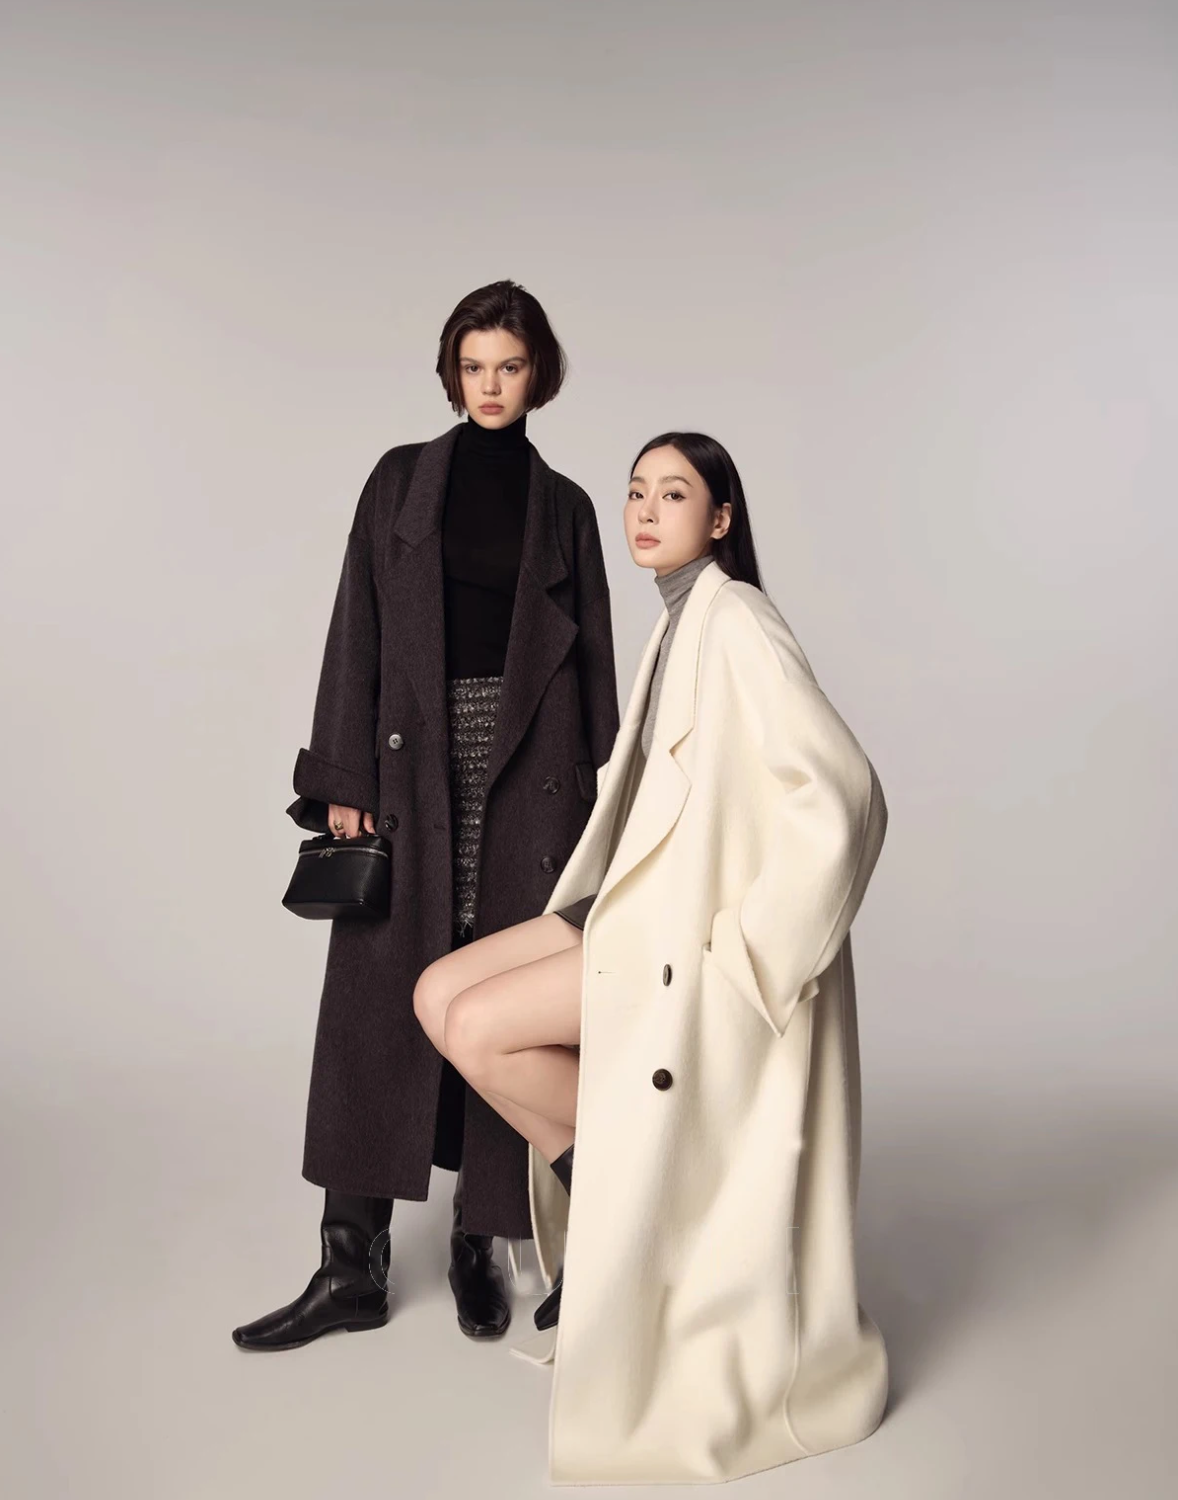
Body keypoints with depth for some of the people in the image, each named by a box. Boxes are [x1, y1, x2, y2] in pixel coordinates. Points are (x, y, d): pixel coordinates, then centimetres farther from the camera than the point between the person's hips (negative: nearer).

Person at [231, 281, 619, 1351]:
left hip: (530, 766, 0)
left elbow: (593, 655, 8)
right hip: (416, 758, 0)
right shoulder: (403, 479, 10)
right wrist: (344, 779, -6)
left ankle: (479, 1242, 16)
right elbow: (358, 632, 3)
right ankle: (354, 1262, 6)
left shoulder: (563, 504, 11)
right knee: (378, 994, -3)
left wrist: (596, 802, 1)